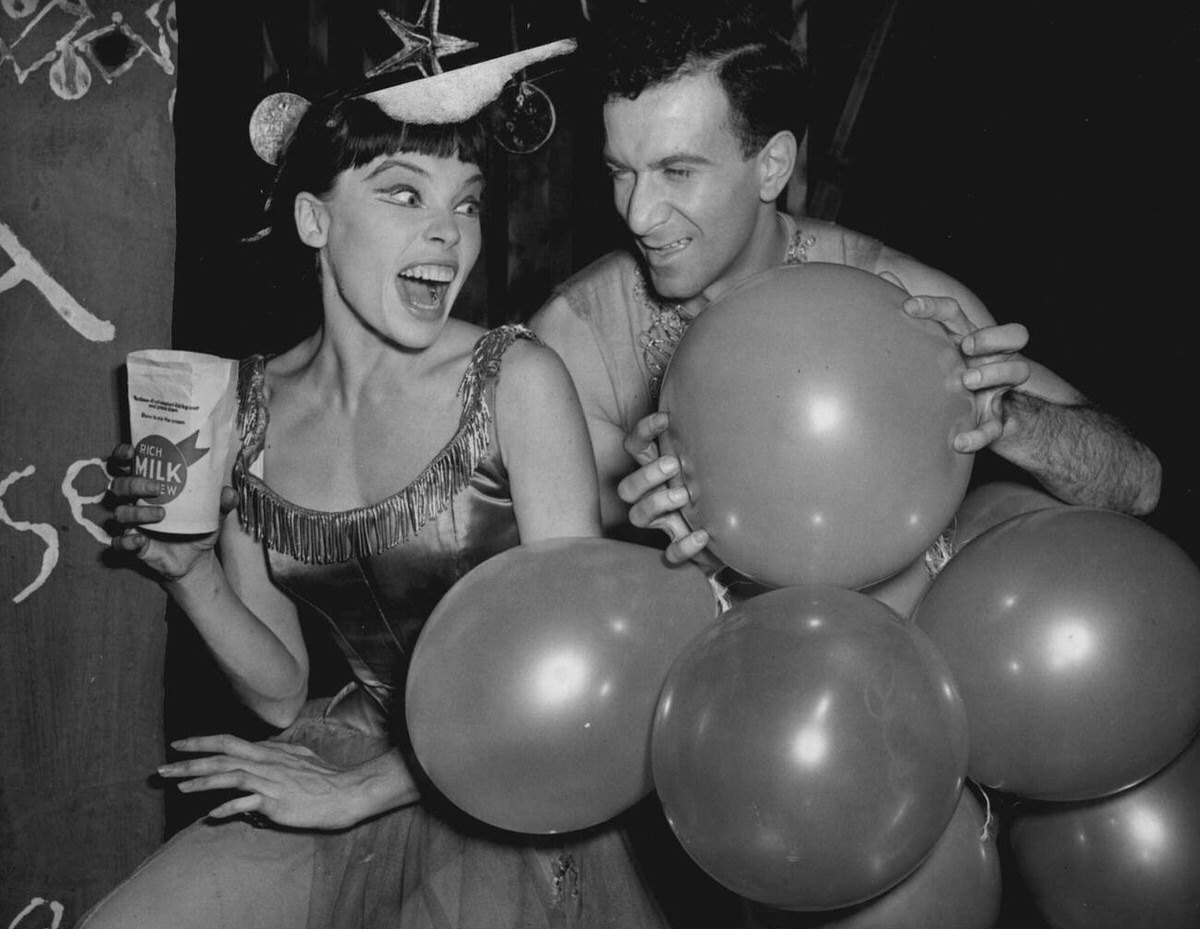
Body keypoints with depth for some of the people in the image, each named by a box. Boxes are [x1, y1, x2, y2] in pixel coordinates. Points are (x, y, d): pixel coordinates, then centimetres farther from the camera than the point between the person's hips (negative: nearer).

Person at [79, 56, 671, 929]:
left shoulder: (517, 377, -14)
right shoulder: (249, 407, -2)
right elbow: (281, 694, 4)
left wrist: (364, 790, -12)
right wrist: (188, 569, -13)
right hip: (359, 745, 3)